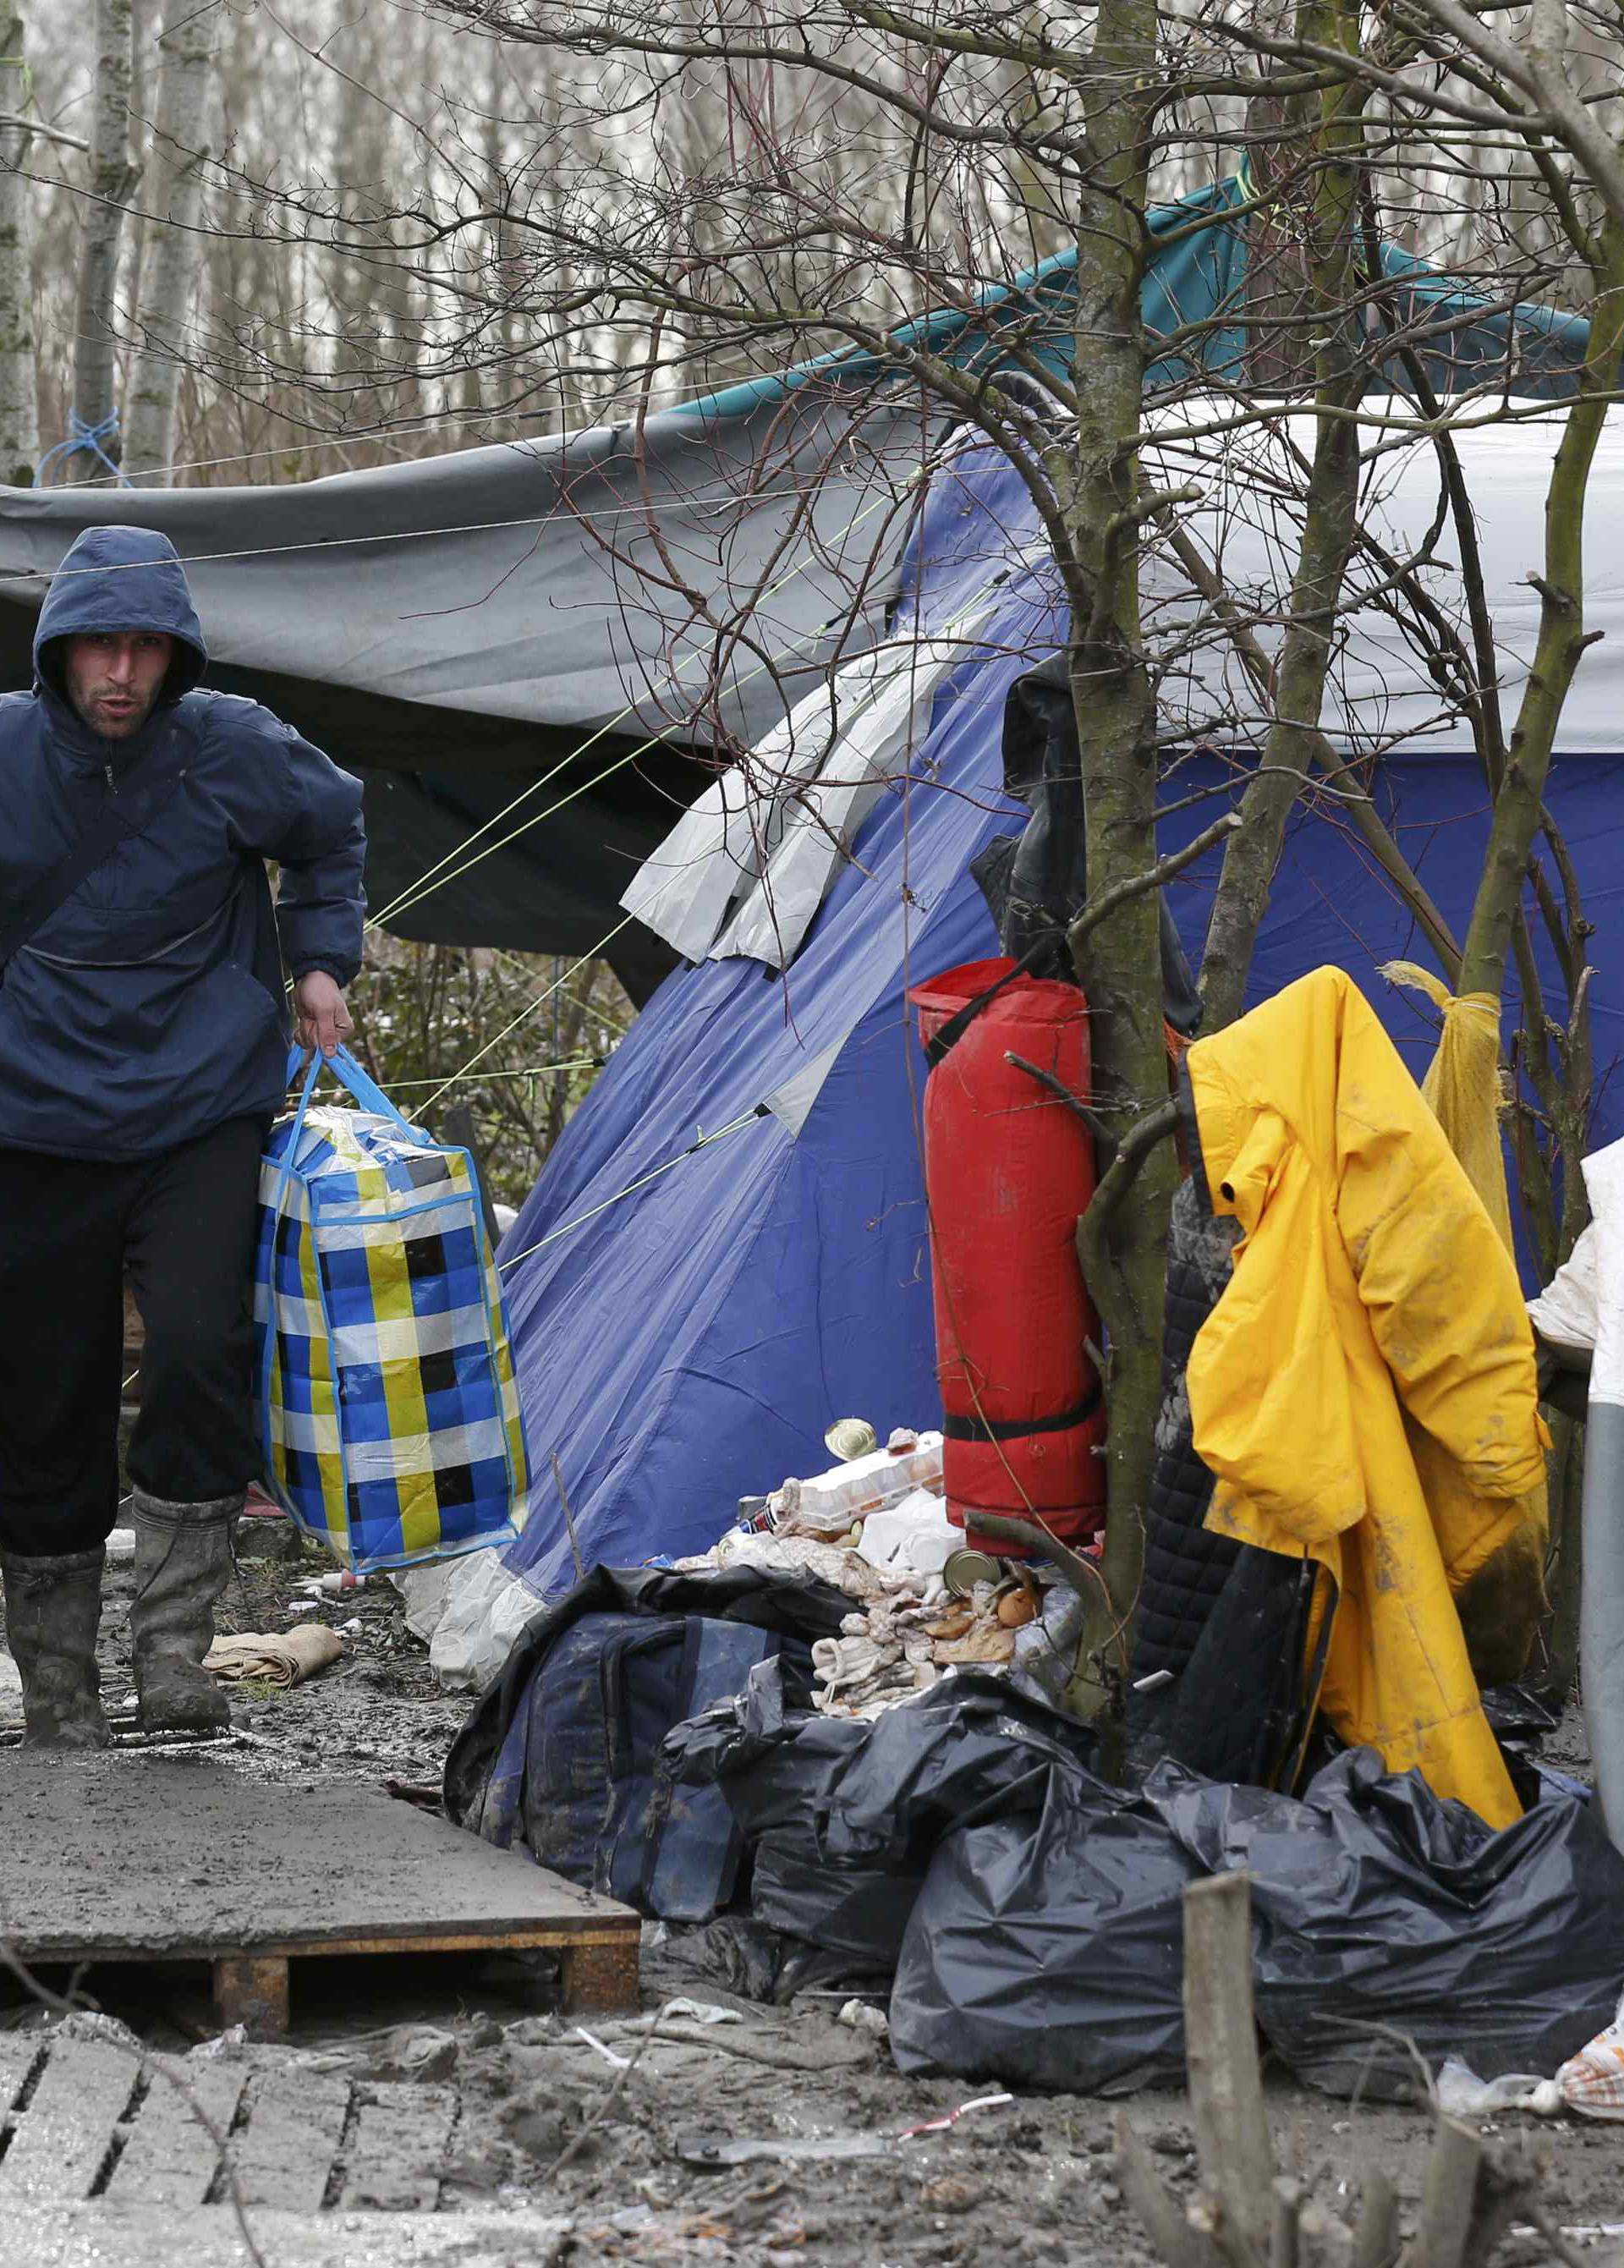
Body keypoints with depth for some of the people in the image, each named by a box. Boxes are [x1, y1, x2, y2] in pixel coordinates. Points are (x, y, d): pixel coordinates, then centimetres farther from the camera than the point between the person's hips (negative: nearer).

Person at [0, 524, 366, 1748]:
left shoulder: (234, 750, -8)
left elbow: (330, 829, 15)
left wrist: (320, 964, 10)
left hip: (202, 1111, 0)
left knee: (200, 1347, -20)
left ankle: (172, 1643, -8)